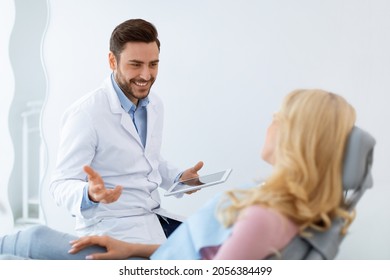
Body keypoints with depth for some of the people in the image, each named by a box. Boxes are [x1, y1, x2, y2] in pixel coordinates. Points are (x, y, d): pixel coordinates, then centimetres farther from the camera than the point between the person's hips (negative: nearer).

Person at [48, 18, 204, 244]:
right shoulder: (85, 115, -17)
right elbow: (61, 184, -14)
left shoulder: (155, 105, 6)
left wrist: (178, 178, 4)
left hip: (154, 217, 7)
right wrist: (90, 193, -36)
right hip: (109, 227, -7)